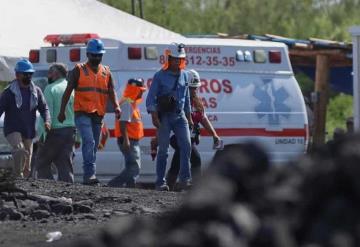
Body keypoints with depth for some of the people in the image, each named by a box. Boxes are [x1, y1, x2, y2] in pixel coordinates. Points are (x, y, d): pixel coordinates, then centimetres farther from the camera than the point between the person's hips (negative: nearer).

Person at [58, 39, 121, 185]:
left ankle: (88, 177, 12)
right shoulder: (79, 70, 3)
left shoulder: (106, 72, 13)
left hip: (98, 115, 5)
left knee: (94, 146, 7)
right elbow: (68, 91, 3)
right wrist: (62, 111, -4)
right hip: (82, 113, -5)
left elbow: (111, 92, 5)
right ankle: (90, 174, -27)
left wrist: (116, 106, -14)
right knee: (89, 142, -21)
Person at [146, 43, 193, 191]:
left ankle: (184, 179, -13)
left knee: (186, 145, -13)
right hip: (164, 117, -4)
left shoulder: (184, 75, 11)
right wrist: (154, 116, -14)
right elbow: (151, 98, -5)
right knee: (163, 150, -1)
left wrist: (189, 117, 19)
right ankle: (160, 182, 4)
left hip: (180, 116, 4)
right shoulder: (160, 76, -4)